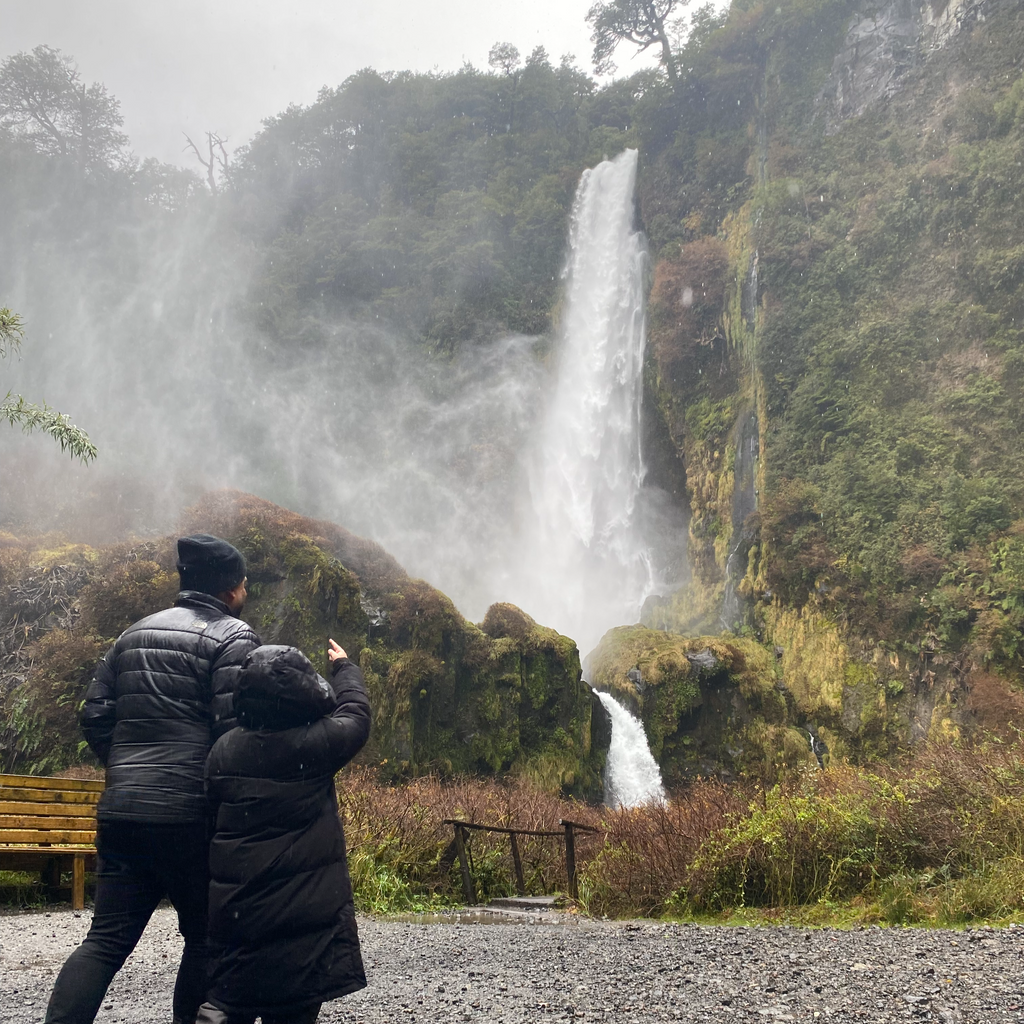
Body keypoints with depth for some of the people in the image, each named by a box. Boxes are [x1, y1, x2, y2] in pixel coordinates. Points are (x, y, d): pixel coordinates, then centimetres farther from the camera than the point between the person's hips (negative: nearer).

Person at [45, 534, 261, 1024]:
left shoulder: (134, 634, 16)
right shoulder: (232, 637, -5)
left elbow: (94, 716, 14)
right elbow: (234, 728, -15)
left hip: (120, 808, 6)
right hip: (189, 813, -6)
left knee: (107, 939, 8)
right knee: (205, 935, 10)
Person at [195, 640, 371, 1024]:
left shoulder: (223, 750, 0)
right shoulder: (314, 744, -12)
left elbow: (213, 808, 10)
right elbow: (355, 715, 7)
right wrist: (344, 668, 25)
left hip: (234, 904, 5)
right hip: (304, 910, -4)